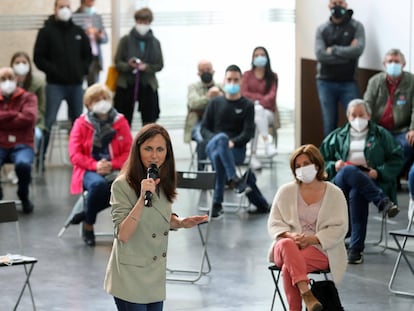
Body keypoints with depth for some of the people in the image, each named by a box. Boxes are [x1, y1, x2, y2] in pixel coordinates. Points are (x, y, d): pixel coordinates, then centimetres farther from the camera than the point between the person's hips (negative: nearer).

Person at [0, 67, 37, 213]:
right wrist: (14, 115, -7)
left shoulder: (28, 97, 9)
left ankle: (24, 197, -6)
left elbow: (29, 118, -10)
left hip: (22, 145, -1)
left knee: (23, 164, -37)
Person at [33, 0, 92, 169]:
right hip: (55, 84, -4)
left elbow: (88, 55, 17)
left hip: (76, 84, 4)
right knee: (48, 122, -9)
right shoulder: (46, 32, -1)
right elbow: (38, 58, -4)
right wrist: (53, 71, -14)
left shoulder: (78, 32, 10)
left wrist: (82, 71, 1)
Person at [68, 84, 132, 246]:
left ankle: (86, 213, -12)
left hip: (114, 170, 2)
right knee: (98, 184, -39)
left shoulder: (120, 122, 7)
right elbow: (75, 154, -3)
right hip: (89, 170, -2)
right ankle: (88, 225, -11)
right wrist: (95, 166, -20)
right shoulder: (81, 123, 3)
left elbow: (129, 151, 5)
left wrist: (112, 165, -14)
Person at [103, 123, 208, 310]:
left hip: (156, 277, 7)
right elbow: (123, 235, -23)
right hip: (130, 279, -6)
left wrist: (181, 223, 0)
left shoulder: (164, 182, 5)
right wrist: (142, 198, -32)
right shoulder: (122, 185, -16)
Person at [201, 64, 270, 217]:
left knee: (218, 156, -36)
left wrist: (233, 142, -17)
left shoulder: (247, 105, 10)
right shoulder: (215, 103, 17)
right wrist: (215, 139, -9)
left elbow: (248, 133, 1)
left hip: (236, 149, -2)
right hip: (212, 146, 2)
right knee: (221, 137, -35)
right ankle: (234, 179, -46)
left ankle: (217, 204, -32)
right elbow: (204, 128, 12)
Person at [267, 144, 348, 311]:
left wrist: (313, 239, -17)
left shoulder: (334, 194, 4)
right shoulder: (285, 191, 11)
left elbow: (339, 228, -2)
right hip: (287, 248, 2)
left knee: (288, 268, -35)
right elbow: (274, 223, 8)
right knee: (286, 244, -39)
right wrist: (289, 235, -15)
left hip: (320, 249, -2)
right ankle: (305, 293, -51)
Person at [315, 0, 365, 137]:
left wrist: (333, 50, -9)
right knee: (329, 124, 6)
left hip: (348, 83, -1)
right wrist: (347, 53, -11)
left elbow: (358, 50, -15)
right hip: (326, 83, 1)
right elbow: (320, 54, -9)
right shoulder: (322, 29, 6)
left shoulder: (356, 27, 2)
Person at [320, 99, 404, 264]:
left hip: (373, 183, -1)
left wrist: (379, 172, -6)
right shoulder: (337, 137, 25)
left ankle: (355, 249, -44)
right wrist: (334, 166, -1)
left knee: (357, 193, -40)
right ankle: (383, 202, -48)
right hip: (341, 182, 1)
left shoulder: (381, 135, 20)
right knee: (349, 171, -38)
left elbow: (396, 160, 11)